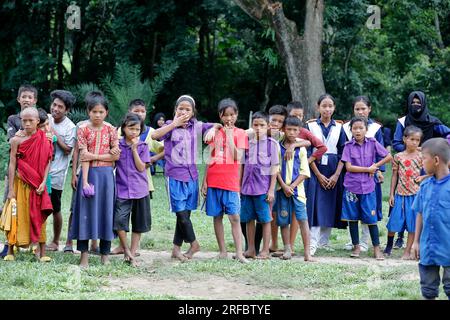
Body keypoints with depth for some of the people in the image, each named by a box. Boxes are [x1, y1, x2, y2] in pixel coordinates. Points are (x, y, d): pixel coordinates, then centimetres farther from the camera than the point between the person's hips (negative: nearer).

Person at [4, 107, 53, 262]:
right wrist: (11, 189, -7)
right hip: (20, 183, -1)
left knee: (38, 217, 3)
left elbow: (47, 162, 0)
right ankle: (10, 251, 10)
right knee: (18, 215, 2)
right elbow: (12, 164, -4)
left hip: (38, 184, 1)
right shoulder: (17, 140, -4)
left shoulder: (44, 140, 0)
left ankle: (42, 252, 4)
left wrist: (43, 182, -12)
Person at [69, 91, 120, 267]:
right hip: (89, 173, -2)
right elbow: (83, 157, -8)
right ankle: (84, 256, 1)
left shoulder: (110, 130, 3)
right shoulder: (83, 129, -2)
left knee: (106, 211, 4)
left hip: (106, 174, 2)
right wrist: (85, 180, -15)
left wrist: (94, 156, -11)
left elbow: (116, 156, -2)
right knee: (86, 212, -2)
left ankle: (105, 254, 13)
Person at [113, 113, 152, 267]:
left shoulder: (143, 146, 3)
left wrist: (134, 149, -11)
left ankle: (132, 254, 18)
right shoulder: (117, 145, 2)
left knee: (138, 225, 7)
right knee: (119, 220, -19)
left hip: (140, 190, 2)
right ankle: (126, 250, 0)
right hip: (122, 189, -2)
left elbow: (141, 167, -6)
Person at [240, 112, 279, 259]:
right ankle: (251, 249, 17)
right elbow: (242, 166, 14)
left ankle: (265, 251, 6)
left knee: (265, 219, 1)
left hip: (263, 188, -4)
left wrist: (271, 189, -8)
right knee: (248, 219, 8)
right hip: (247, 186, 4)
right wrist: (240, 186, 10)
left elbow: (274, 168, -3)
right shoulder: (248, 143, 9)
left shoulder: (271, 143, -2)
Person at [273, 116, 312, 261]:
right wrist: (284, 186, -9)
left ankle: (307, 252, -10)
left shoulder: (301, 149, 4)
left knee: (303, 219, -8)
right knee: (283, 221, 4)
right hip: (282, 188, 1)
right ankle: (287, 249, 14)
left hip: (297, 188, -1)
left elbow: (304, 172, 1)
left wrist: (292, 186, -9)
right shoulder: (278, 147, 4)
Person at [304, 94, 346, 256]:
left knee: (330, 205, 4)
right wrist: (319, 174, -11)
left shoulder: (339, 128, 7)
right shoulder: (311, 126, 2)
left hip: (334, 171, 2)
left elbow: (343, 153, 4)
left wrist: (336, 175, -8)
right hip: (315, 170, -2)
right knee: (315, 205, -10)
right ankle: (313, 243, -11)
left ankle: (324, 241, 15)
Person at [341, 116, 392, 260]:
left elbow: (389, 157, 4)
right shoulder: (349, 146, -1)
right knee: (352, 217, 5)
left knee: (371, 218, -1)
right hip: (352, 186, 0)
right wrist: (368, 169, -9)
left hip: (368, 186, 0)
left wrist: (375, 166, -6)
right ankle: (356, 246, 17)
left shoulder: (372, 143, 1)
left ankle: (376, 248, 6)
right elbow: (348, 167, -9)